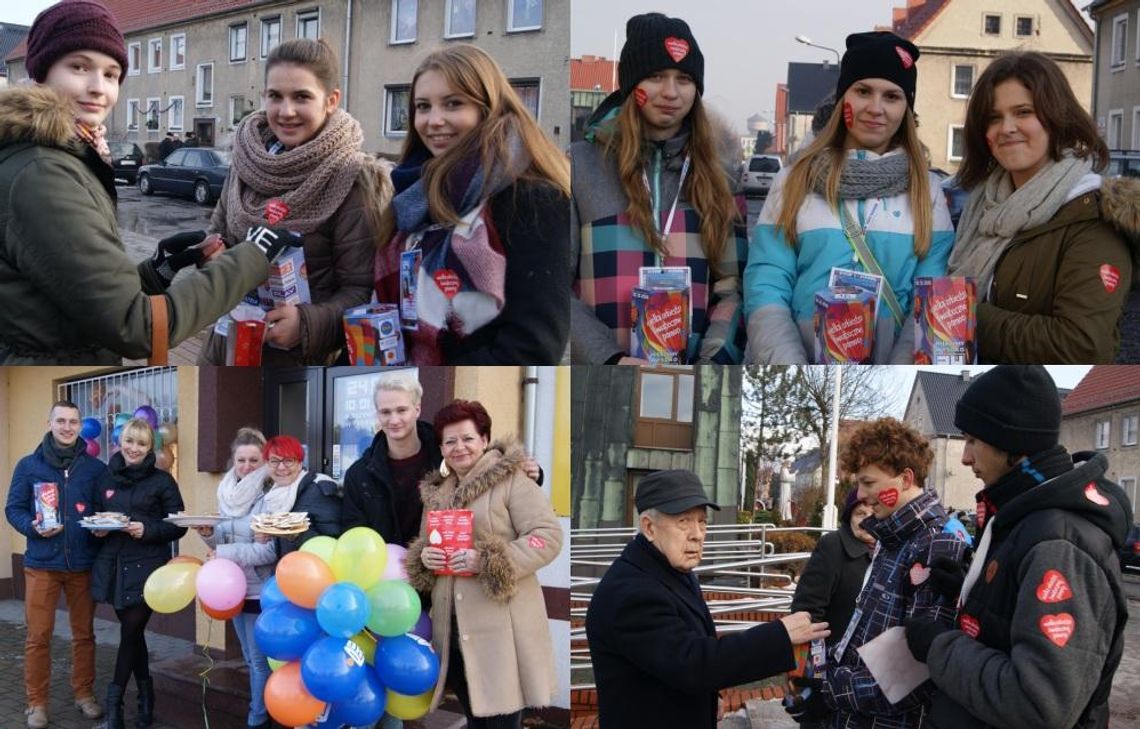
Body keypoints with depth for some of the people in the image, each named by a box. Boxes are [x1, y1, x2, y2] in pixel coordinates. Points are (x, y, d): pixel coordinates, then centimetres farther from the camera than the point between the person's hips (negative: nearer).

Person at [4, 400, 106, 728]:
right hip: (41, 564, -1)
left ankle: (84, 693, 24)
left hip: (83, 565, 1)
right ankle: (37, 702, 10)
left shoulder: (96, 468, 5)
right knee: (38, 637, 1)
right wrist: (32, 526, -17)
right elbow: (13, 508, 2)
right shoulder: (29, 465, 2)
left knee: (84, 634, 11)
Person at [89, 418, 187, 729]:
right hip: (114, 566, 4)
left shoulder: (162, 481, -3)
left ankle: (114, 704, 2)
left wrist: (147, 530, -18)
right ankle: (145, 697, 24)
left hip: (147, 569, -4)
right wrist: (97, 529, -4)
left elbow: (178, 526, -3)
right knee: (132, 632, 11)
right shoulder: (106, 479, 9)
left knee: (130, 633, -5)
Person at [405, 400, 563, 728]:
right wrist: (423, 558, 1)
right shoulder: (436, 492, 16)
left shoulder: (510, 479, -4)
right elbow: (423, 545, 26)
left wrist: (488, 561, -20)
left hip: (501, 627, -6)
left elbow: (548, 535, -12)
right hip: (454, 629, 6)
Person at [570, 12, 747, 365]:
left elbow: (733, 284, 4)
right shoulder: (581, 163, 3)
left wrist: (714, 357, -13)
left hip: (694, 361, 2)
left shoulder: (719, 169, 10)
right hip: (599, 364, -2)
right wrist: (609, 359, -17)